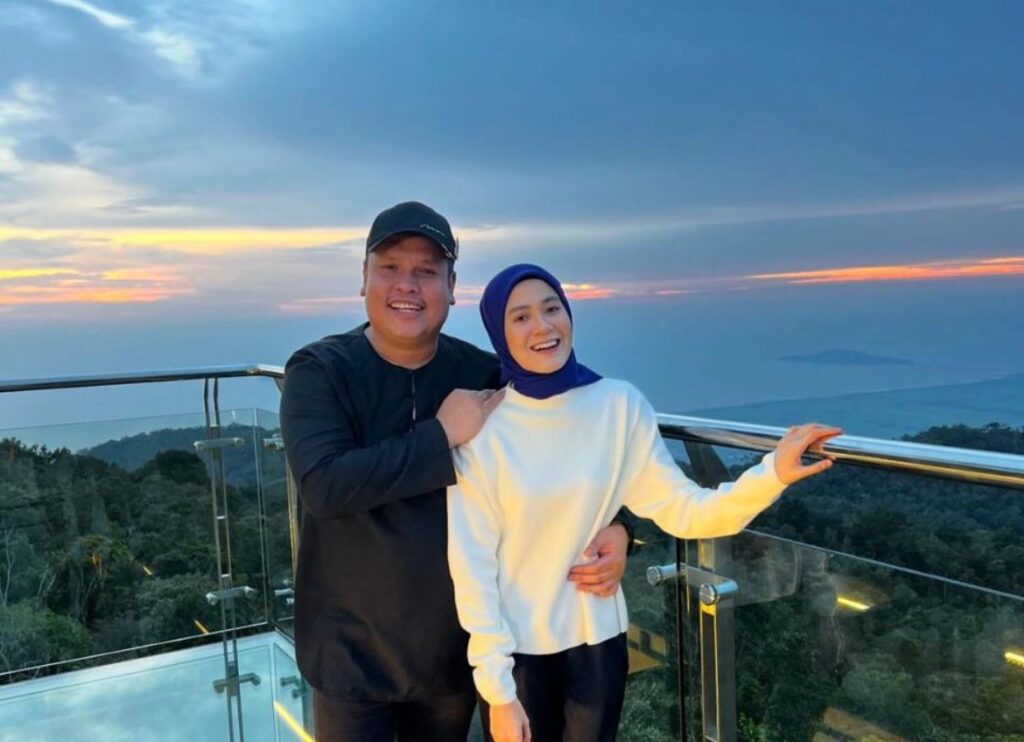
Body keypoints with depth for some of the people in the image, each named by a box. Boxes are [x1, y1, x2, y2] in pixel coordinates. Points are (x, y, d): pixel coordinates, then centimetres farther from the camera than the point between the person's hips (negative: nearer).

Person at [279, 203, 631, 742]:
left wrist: (611, 526, -14)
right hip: (353, 653, -3)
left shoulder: (484, 373, -5)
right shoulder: (319, 371, -13)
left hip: (456, 650, 3)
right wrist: (443, 434, -27)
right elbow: (323, 486, -28)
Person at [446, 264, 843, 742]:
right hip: (514, 646, -2)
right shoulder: (481, 425, -14)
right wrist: (496, 685, -11)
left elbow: (684, 512, -9)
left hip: (597, 638, 2)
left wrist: (772, 474, -24)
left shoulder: (620, 405, -9)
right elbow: (471, 562, -12)